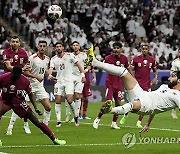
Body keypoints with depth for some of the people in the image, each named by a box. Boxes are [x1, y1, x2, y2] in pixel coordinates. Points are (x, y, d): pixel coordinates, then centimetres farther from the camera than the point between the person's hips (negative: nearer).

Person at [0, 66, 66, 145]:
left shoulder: (25, 81, -15)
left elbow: (30, 95, -2)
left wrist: (36, 108, -10)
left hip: (19, 102, 0)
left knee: (36, 121, -5)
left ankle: (54, 139, 2)